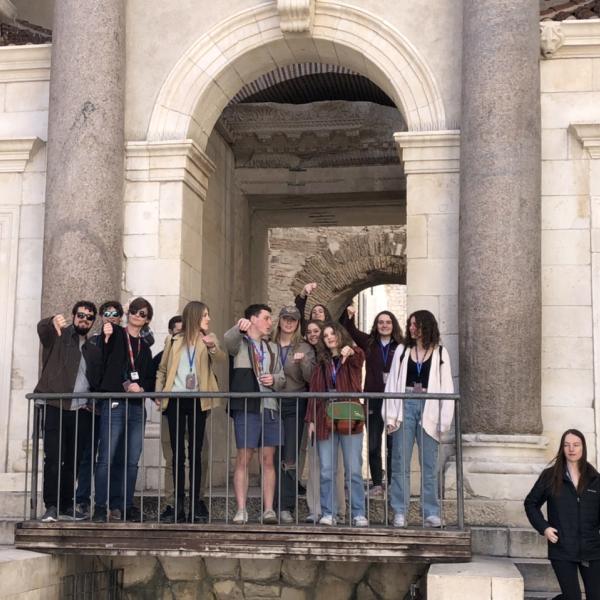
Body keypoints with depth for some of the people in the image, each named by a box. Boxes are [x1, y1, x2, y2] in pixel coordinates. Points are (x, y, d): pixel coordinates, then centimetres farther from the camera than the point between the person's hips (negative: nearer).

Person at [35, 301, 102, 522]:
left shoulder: (94, 351, 19)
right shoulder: (58, 336, 4)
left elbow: (97, 382, 21)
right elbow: (42, 327, -20)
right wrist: (53, 321, -42)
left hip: (82, 413, 4)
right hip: (56, 408, -4)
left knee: (73, 461, 7)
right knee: (54, 458, -9)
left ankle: (66, 504, 16)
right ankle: (51, 506, -3)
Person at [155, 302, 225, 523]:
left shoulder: (208, 341, 7)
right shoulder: (174, 341, 10)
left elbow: (220, 358, -13)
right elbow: (162, 370, 14)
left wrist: (212, 346, -35)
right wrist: (158, 392, -1)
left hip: (198, 401, -1)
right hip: (176, 401, 1)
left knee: (195, 453, 0)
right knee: (177, 453, 2)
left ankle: (195, 502, 5)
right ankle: (179, 502, 8)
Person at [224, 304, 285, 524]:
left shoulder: (272, 348, 23)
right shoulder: (239, 343, 4)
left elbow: (282, 379, 24)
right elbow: (227, 340, -20)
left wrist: (274, 380, 0)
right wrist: (239, 327, -42)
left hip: (270, 408, 5)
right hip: (247, 408, -5)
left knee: (268, 459, 4)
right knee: (243, 458, -5)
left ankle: (268, 509, 6)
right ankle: (241, 510, -2)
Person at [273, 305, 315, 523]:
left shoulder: (305, 348, 6)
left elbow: (310, 378, -3)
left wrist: (303, 361, -19)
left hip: (294, 405, -1)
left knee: (290, 458, -4)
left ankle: (286, 506, -1)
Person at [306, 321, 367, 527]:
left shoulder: (352, 358, 6)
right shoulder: (321, 363, 16)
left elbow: (360, 358, -19)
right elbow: (314, 392, 12)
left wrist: (351, 351, -42)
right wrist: (311, 420, 4)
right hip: (325, 421, 3)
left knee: (354, 470, -3)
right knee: (327, 471, 2)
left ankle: (359, 514, 2)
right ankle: (328, 514, 6)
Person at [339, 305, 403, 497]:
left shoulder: (401, 347, -1)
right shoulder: (369, 343, 7)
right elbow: (349, 330, 10)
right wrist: (348, 315, -8)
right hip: (373, 400, 2)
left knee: (393, 445, 3)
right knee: (373, 445, 7)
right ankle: (377, 484, 16)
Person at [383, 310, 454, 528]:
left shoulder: (440, 353, 6)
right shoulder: (402, 351, 10)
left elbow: (446, 388, 3)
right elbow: (392, 383, 6)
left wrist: (444, 420, -5)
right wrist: (390, 415, -2)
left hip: (428, 410, -1)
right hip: (405, 407, 1)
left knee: (429, 465, 3)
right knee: (400, 463, 1)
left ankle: (431, 512, 8)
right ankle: (400, 512, 5)